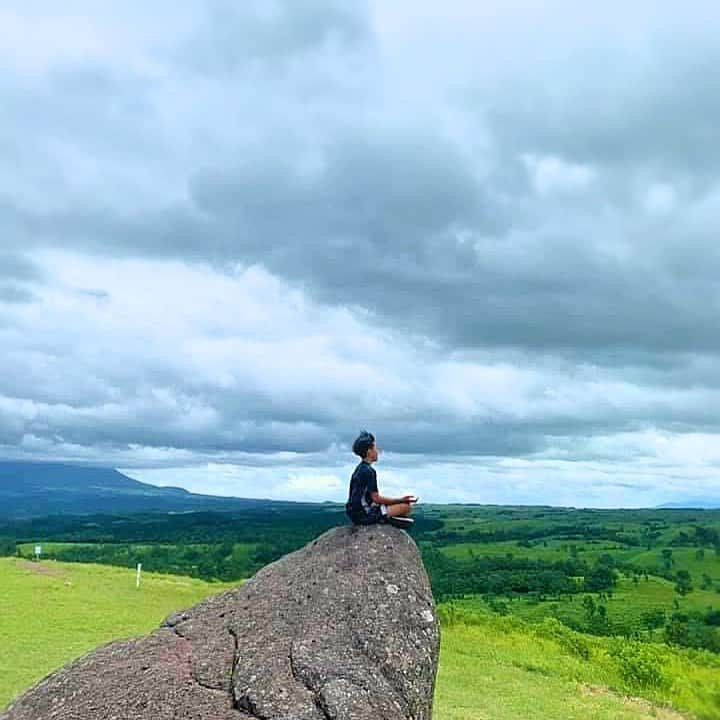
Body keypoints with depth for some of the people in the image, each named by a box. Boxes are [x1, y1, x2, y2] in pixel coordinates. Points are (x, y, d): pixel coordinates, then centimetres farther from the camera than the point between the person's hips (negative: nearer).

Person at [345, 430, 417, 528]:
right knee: (406, 507, -11)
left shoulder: (360, 468, 13)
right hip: (365, 514, -9)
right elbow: (376, 498, -18)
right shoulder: (369, 471, -16)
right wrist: (401, 500, -11)